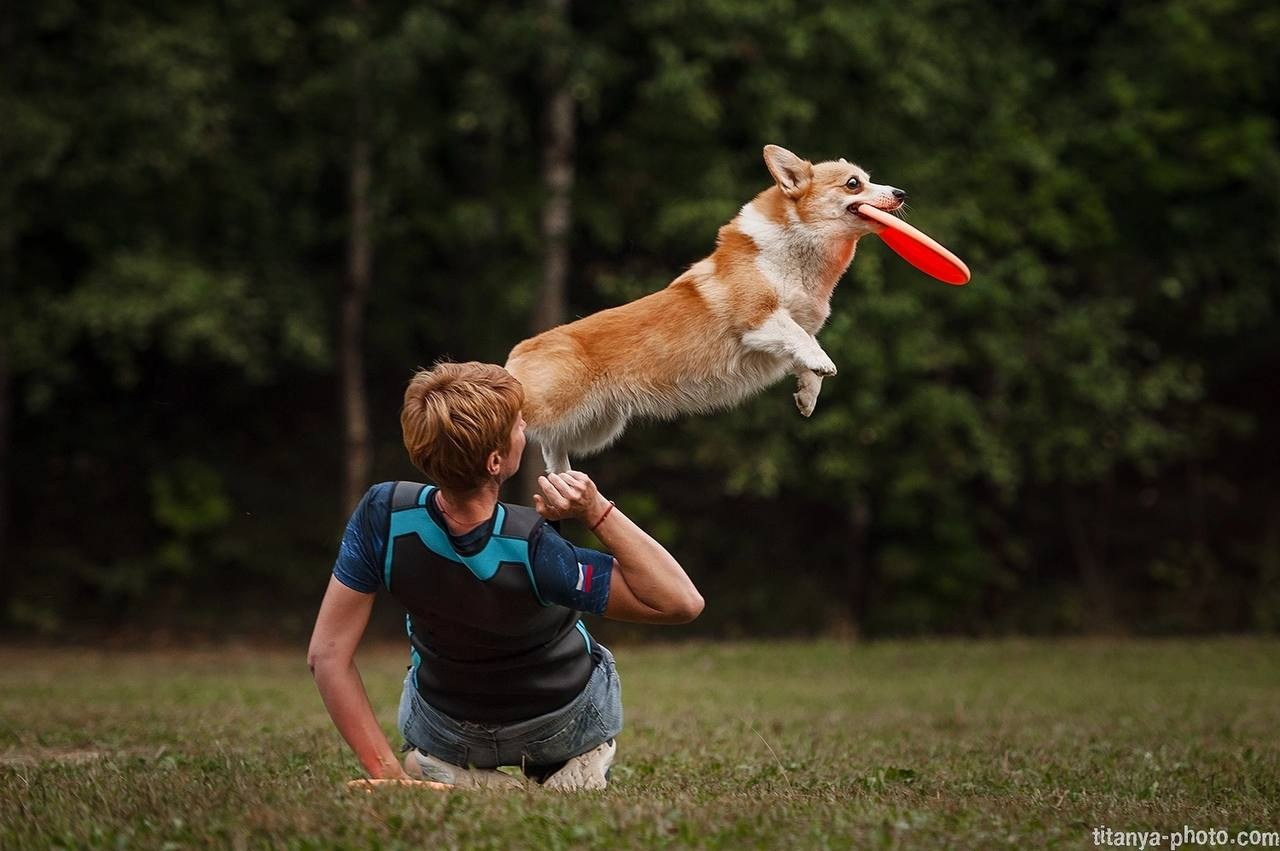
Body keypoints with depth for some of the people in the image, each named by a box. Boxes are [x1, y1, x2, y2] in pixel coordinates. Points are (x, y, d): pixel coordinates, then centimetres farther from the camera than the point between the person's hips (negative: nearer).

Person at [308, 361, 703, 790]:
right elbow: (683, 601, -33)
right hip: (567, 720, -1)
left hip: (443, 731, 1)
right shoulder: (533, 552, -40)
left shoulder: (384, 514, -31)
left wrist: (389, 774, -20)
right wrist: (596, 512, -38)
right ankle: (575, 772, 8)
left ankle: (444, 772, 7)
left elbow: (327, 653, -25)